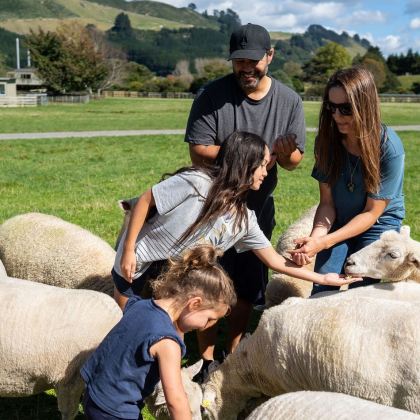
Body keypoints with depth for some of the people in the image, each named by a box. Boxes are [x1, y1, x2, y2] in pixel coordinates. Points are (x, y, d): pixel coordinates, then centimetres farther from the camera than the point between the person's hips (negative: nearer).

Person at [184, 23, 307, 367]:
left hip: (258, 207, 3)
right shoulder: (212, 95, -14)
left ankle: (232, 354, 30)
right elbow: (199, 152, -19)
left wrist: (285, 154, -28)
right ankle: (207, 358, 19)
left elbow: (294, 161, -4)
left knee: (248, 287, 13)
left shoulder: (289, 101, -5)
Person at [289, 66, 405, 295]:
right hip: (339, 222, 3)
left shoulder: (389, 148, -25)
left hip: (378, 225, -3)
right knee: (321, 290, -8)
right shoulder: (327, 140, -14)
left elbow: (372, 213, -19)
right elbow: (327, 203, -11)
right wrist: (316, 236, -31)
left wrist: (325, 242, -27)